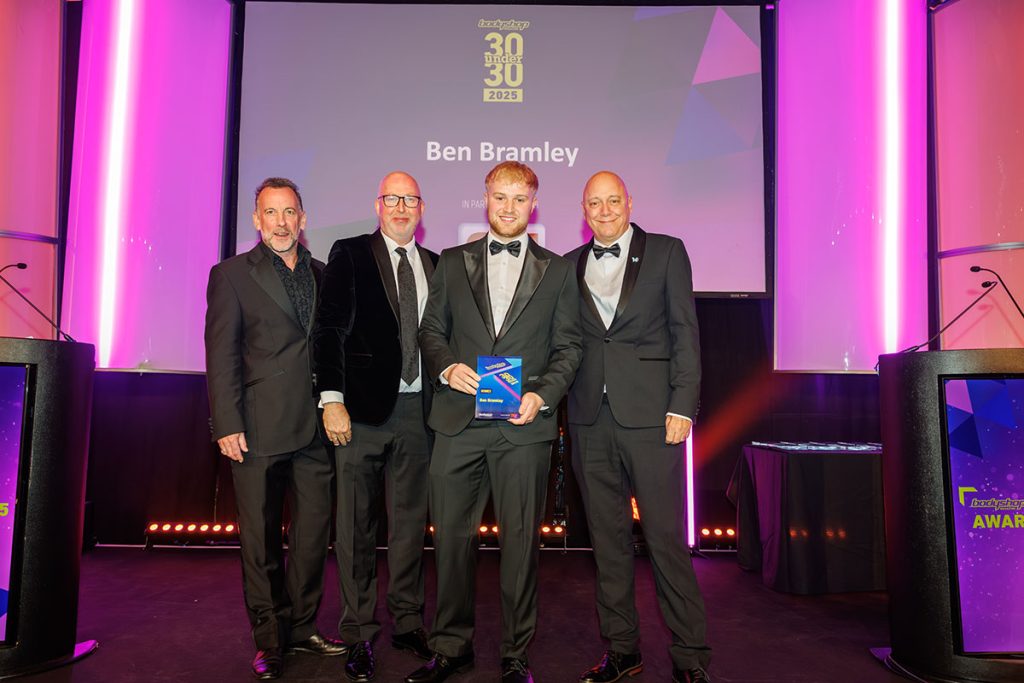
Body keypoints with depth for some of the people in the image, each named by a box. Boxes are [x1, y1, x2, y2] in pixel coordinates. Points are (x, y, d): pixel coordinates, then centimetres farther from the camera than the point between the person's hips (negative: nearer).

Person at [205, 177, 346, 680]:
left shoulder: (324, 275, 13)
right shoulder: (232, 274, 3)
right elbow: (221, 355, -3)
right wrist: (227, 425, -10)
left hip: (316, 428, 4)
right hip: (259, 429, -3)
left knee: (314, 534, 10)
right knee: (261, 538, 7)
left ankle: (302, 628, 27)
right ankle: (269, 639, 22)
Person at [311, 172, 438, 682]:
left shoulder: (434, 265, 12)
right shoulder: (349, 254, 2)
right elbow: (329, 330, -4)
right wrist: (331, 399, -12)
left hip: (417, 410, 3)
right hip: (362, 409, -3)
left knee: (410, 521, 12)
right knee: (356, 524, 5)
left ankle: (407, 622, 27)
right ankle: (358, 635, 19)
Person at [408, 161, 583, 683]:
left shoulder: (556, 270, 10)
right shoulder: (451, 263, 13)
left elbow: (568, 347, 7)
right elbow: (430, 330, 13)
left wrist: (542, 395, -9)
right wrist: (447, 366, -7)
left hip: (524, 425, -1)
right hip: (458, 421, 1)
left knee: (521, 541, 5)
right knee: (450, 536, 7)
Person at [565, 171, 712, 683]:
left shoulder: (666, 252, 5)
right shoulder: (570, 265, 14)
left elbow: (684, 333, 0)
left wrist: (682, 406, -8)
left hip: (649, 415, -3)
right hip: (590, 420, 4)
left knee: (665, 536, 0)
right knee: (608, 540, 10)